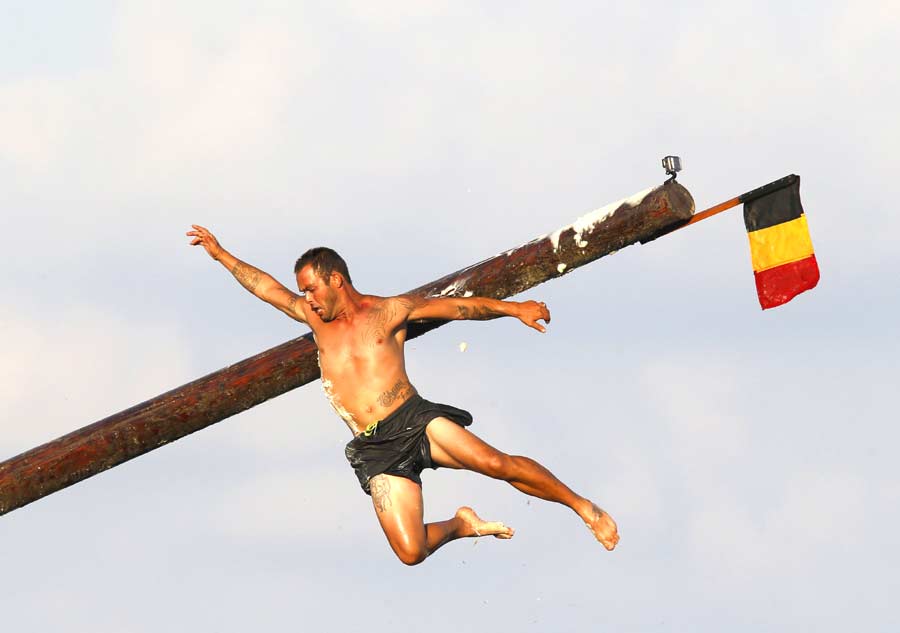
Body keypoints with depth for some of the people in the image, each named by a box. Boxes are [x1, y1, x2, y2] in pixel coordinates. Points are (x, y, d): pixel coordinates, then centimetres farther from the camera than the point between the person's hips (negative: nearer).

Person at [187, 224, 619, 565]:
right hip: (375, 451, 3)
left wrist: (513, 309, -8)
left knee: (496, 464, -24)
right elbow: (268, 289, 23)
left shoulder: (388, 311, 5)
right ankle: (461, 525, 18)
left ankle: (581, 506, -4)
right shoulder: (317, 319, 17)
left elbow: (456, 307, 1)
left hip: (413, 420, -3)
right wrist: (220, 254, 23)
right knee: (410, 551, -15)